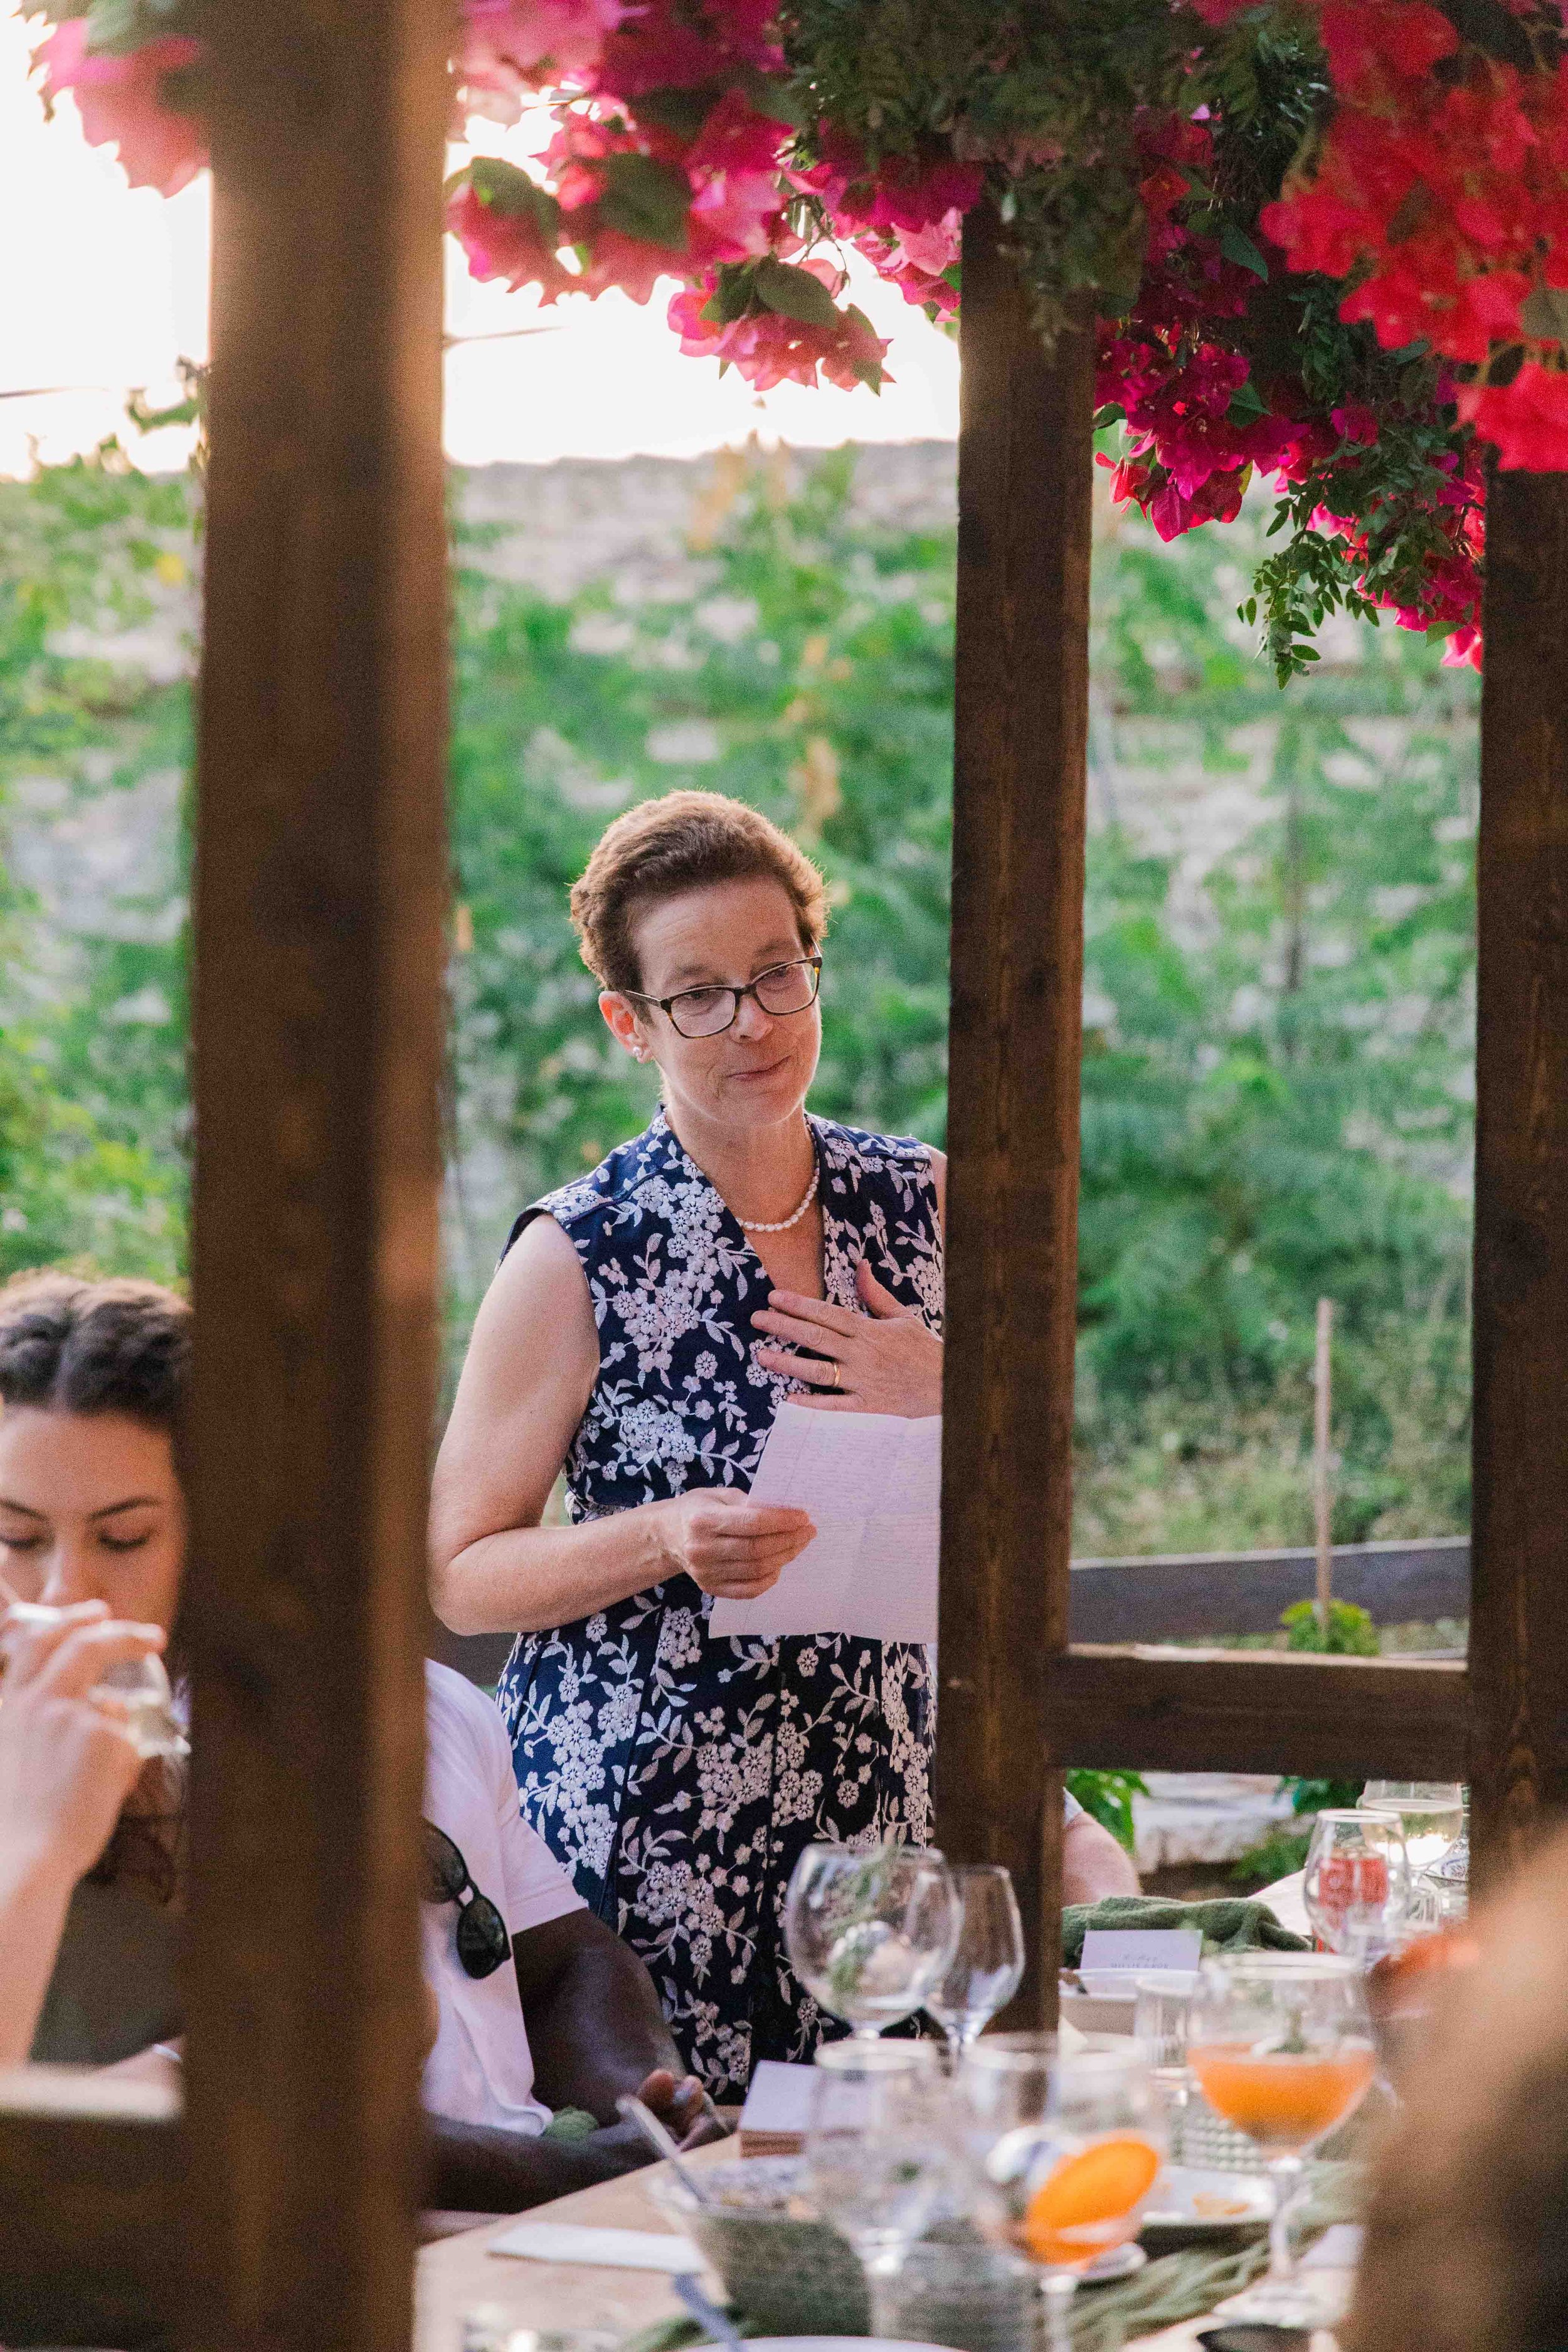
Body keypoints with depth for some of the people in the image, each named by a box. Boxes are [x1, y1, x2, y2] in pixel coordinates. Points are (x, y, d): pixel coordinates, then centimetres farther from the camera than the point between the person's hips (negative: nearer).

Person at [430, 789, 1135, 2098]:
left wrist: (945, 1407, -7)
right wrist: (669, 1538, -20)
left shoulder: (924, 1205, 6)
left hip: (880, 1787, 4)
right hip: (650, 1823, -4)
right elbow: (459, 1575, -4)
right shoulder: (579, 1261, -7)